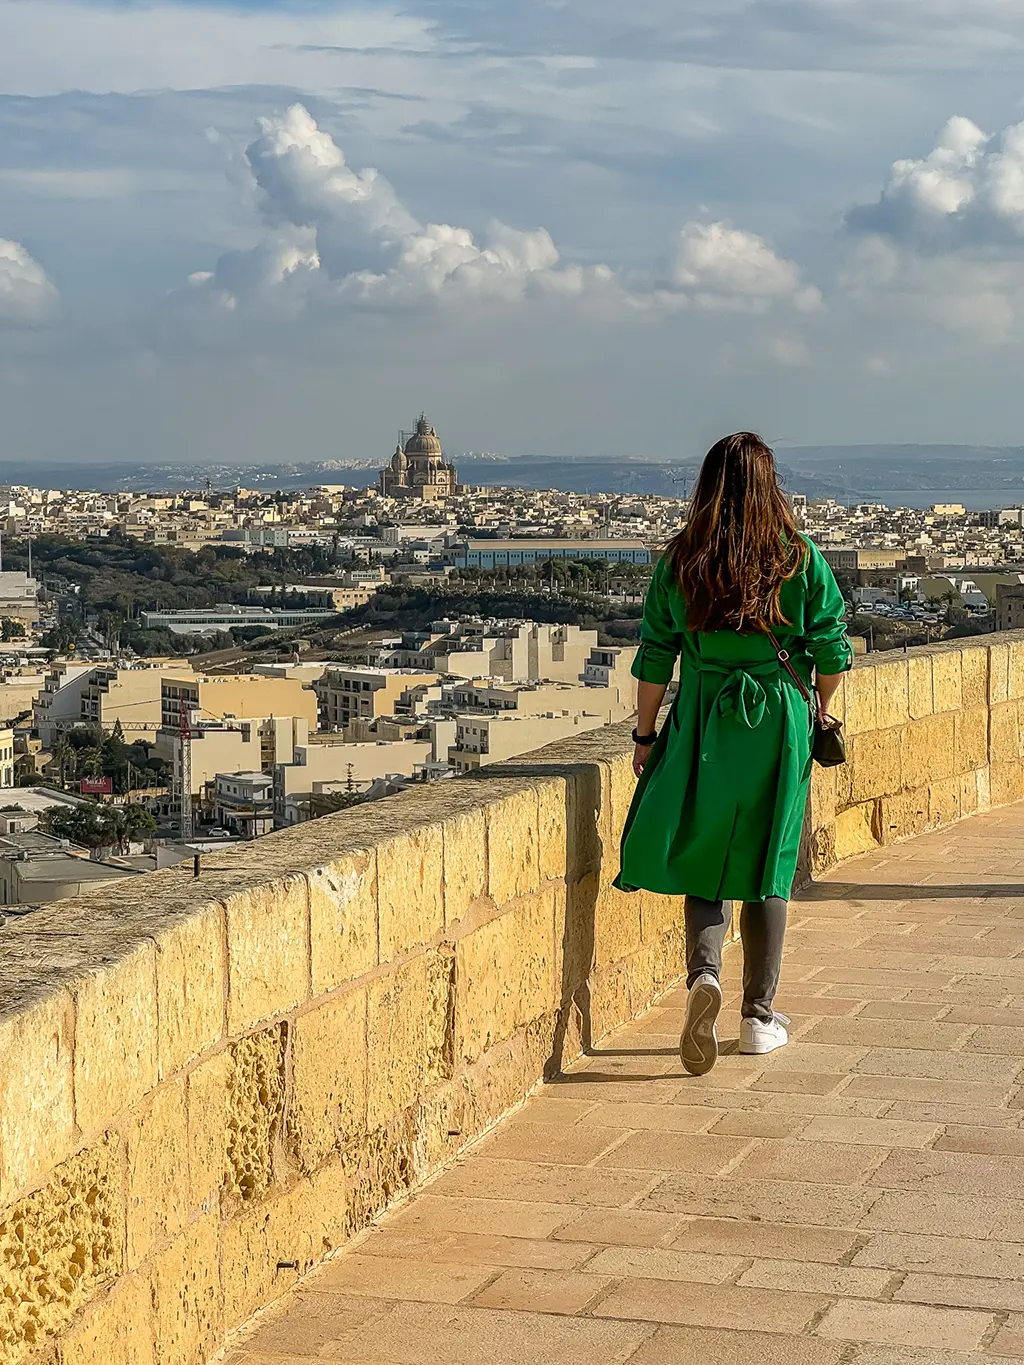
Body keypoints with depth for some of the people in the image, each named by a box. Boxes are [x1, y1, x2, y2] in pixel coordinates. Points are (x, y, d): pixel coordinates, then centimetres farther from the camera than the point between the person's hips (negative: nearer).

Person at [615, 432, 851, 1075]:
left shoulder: (681, 561, -2)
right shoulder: (802, 558, -5)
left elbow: (655, 658, 0)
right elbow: (833, 651, -2)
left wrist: (645, 736, 10)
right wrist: (817, 708, 16)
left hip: (701, 724, 0)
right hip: (779, 724, 0)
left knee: (703, 858, 9)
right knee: (766, 866, 9)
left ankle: (705, 972, -18)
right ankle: (760, 1016, 16)